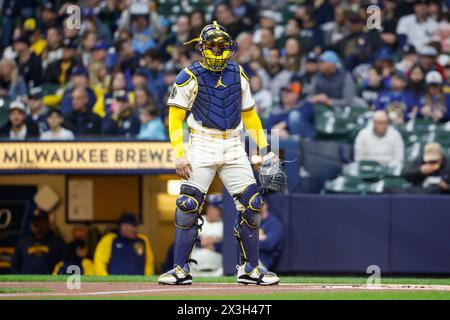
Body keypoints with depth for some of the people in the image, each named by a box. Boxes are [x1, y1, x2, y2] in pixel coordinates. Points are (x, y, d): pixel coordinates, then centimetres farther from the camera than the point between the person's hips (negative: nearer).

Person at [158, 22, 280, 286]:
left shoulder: (238, 75, 10)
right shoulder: (190, 76, -2)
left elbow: (249, 114, 18)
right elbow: (175, 117, -4)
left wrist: (264, 149, 10)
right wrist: (179, 154, -13)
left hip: (234, 149, 4)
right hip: (202, 147, -4)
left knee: (252, 204, -3)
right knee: (188, 205, -12)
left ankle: (250, 268, 7)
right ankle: (181, 269, -4)